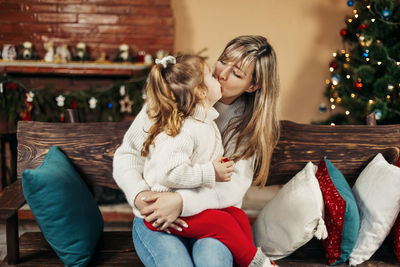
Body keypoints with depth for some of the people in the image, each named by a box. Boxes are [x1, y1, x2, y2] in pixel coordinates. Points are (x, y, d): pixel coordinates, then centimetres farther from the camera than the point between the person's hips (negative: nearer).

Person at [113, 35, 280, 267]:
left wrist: (182, 201, -27)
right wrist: (140, 196, -22)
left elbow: (235, 186, -10)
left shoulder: (248, 121, 2)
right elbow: (127, 154, -2)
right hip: (154, 218, -1)